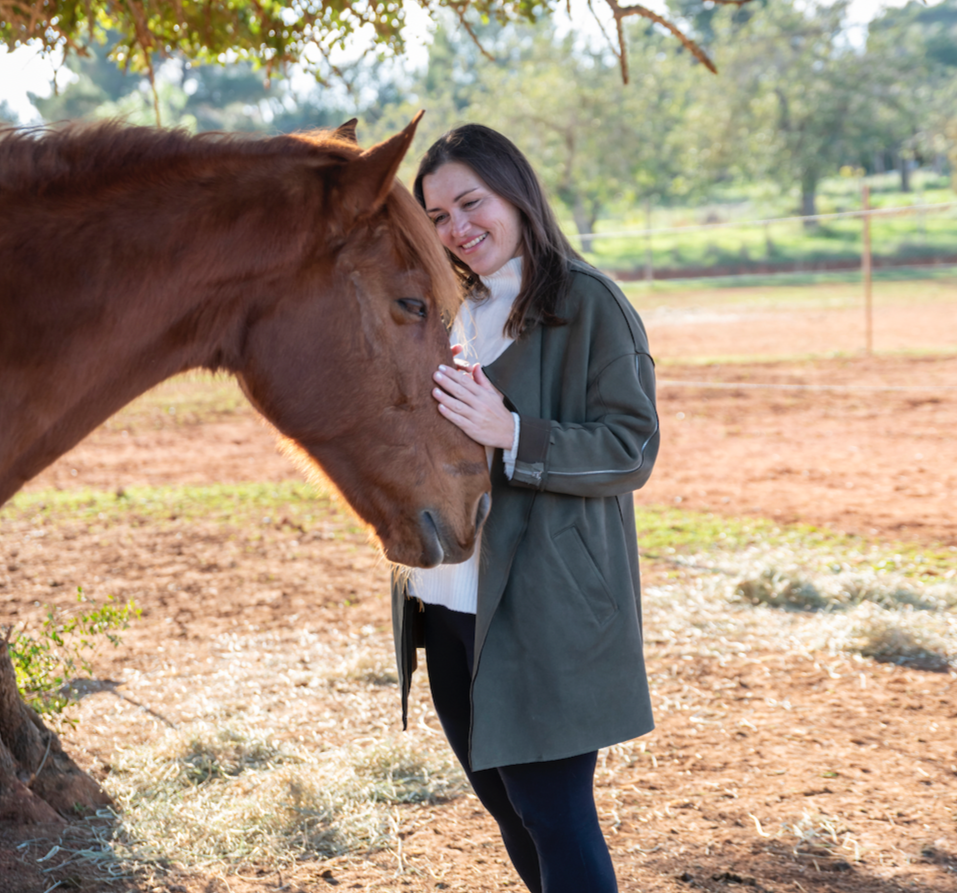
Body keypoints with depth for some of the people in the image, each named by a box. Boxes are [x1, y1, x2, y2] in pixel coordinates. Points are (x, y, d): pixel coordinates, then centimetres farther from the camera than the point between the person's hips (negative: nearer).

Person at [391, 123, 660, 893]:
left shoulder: (588, 304, -9)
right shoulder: (448, 309, 13)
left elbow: (633, 451, -15)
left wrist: (510, 434, -27)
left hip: (544, 615, -7)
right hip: (445, 606, 7)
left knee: (555, 815, -3)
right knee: (502, 799, 17)